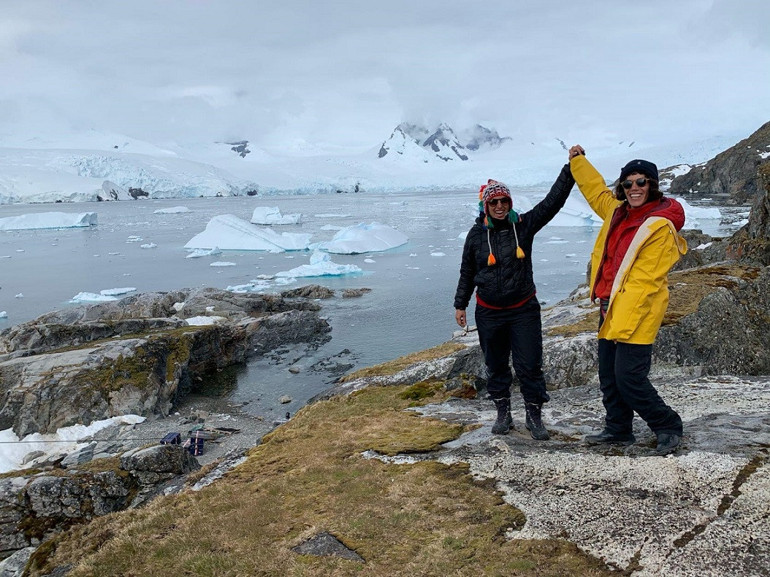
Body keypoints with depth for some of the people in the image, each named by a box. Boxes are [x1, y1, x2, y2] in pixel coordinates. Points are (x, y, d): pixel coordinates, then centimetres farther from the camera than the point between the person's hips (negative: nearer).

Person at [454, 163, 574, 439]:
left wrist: (571, 169, -18)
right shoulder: (477, 234, -1)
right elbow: (467, 272, 8)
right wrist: (460, 305, 10)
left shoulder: (524, 225, -2)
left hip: (524, 310, -1)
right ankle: (503, 413, 27)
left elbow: (553, 201, -9)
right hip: (489, 313, 1)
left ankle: (534, 416, 15)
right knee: (496, 366, 11)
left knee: (530, 366, -1)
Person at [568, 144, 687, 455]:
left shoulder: (660, 226, -15)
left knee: (629, 379, -8)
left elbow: (644, 281, -19)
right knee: (608, 376, 14)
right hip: (609, 307, 8)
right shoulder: (618, 211, 8)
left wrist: (621, 324, -22)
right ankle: (618, 430, 31)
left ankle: (668, 426, 13)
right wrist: (578, 161, 31)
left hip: (637, 313, -8)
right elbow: (597, 192, 31)